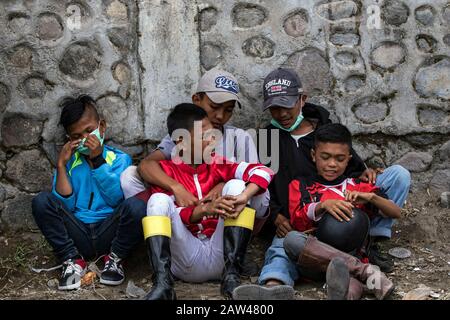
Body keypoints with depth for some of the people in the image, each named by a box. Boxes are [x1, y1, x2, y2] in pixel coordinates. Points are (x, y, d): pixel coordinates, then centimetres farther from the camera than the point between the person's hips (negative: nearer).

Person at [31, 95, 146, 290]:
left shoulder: (119, 158, 5)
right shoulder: (69, 162, 11)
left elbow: (118, 199, -11)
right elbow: (64, 206, 0)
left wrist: (97, 160, -14)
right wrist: (61, 165, -5)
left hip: (108, 232, -1)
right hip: (77, 234, 2)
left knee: (136, 206, -31)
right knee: (41, 201, -20)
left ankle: (114, 258, -4)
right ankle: (73, 260, -9)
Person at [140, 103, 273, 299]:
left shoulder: (217, 164, 10)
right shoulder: (164, 170, 3)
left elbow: (262, 171, -4)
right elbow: (171, 214, -9)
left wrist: (243, 198, -24)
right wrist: (205, 209, -28)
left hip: (220, 255, 2)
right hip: (185, 259, -2)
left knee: (236, 185, -11)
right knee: (158, 200, -18)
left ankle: (231, 275, -21)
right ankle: (162, 282, -35)